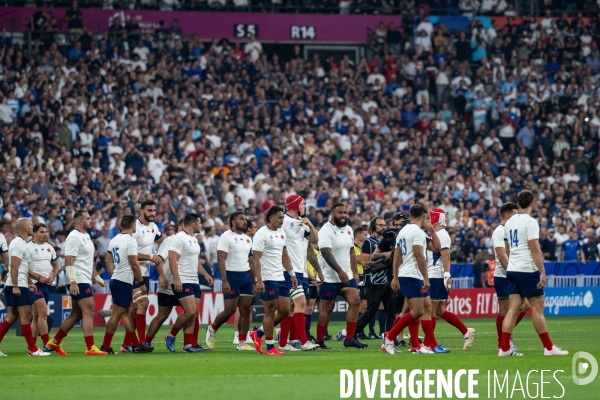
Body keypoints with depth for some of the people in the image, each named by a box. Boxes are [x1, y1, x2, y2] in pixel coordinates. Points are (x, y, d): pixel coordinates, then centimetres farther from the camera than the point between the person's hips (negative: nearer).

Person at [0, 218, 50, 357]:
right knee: (26, 316, -7)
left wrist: (29, 282, 26)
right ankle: (33, 349, -5)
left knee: (11, 317, 9)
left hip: (14, 286, 10)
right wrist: (15, 286, -24)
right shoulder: (19, 244, -13)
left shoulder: (19, 243, 18)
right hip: (19, 286, -10)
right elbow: (14, 266, -20)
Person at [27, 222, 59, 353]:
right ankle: (47, 344, -17)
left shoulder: (49, 248, 14)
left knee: (37, 315, 9)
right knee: (43, 313, -16)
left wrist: (52, 277, 4)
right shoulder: (29, 247, -8)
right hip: (35, 284, -7)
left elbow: (55, 265, 23)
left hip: (46, 284, 7)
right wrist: (39, 277, -15)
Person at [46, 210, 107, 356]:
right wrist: (73, 282, -27)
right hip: (79, 281, -10)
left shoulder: (86, 236, 17)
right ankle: (90, 348, -12)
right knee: (89, 312, -12)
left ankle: (55, 342, 21)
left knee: (76, 314, 13)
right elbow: (69, 261, -20)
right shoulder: (74, 237, -14)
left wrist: (98, 278, 24)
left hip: (85, 280, 10)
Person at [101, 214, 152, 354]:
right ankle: (105, 346, -4)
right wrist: (142, 283, -10)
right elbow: (134, 264, -17)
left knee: (127, 313, 13)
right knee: (117, 314, -5)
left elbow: (108, 260, 16)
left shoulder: (114, 240, 11)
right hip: (124, 282, -9)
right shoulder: (130, 241, -14)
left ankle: (136, 345, 17)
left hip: (115, 279, 9)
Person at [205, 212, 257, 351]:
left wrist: (254, 281, 15)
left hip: (246, 276, 6)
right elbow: (221, 260, -13)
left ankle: (242, 343, 4)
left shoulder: (247, 239, 15)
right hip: (232, 276, -6)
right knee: (230, 310, -7)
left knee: (245, 310, 1)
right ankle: (212, 329, 19)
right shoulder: (226, 237, -7)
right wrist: (225, 281, -21)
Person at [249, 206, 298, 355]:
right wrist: (259, 280, -20)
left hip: (280, 278, 8)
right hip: (268, 279, -8)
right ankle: (270, 347, 4)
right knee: (270, 312, -4)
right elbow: (256, 258, -14)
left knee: (284, 311, 6)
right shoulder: (262, 234, -11)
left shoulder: (281, 233, 13)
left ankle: (258, 334, 21)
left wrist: (291, 274, 14)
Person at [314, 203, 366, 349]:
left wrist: (355, 272, 13)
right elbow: (326, 253, -23)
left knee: (355, 301, -6)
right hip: (329, 277, -7)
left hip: (346, 275, 7)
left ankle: (350, 338, -4)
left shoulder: (348, 230, 11)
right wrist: (340, 271, -29)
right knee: (327, 308, -2)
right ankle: (319, 341, 9)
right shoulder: (326, 231, -14)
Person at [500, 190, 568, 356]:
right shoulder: (530, 222, -11)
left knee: (514, 308, 4)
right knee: (537, 308, -2)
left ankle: (504, 348, -2)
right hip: (527, 270, -7)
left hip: (512, 269, 7)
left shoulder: (510, 222, 12)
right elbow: (535, 249, -16)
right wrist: (542, 272, -16)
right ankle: (549, 347, 1)